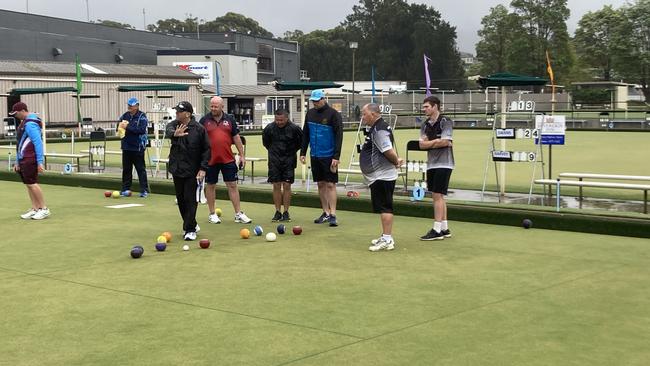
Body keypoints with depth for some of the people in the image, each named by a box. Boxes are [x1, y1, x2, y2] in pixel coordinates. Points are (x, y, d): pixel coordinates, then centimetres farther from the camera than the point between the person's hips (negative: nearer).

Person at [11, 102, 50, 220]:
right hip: (24, 160, 10)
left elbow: (38, 142, -20)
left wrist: (40, 162, -23)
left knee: (32, 183, -9)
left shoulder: (30, 124, -15)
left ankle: (44, 209, -3)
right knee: (28, 184, 8)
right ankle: (35, 209, 11)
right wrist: (17, 162, 22)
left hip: (30, 160, -10)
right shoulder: (23, 123, 16)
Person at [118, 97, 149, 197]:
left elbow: (142, 129, -19)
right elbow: (119, 126, 16)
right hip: (126, 146, 6)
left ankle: (144, 190, 1)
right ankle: (126, 189, 19)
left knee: (141, 169, -2)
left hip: (138, 147, -6)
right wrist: (120, 126, -8)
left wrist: (128, 127, -20)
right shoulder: (125, 115, 10)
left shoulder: (142, 116, -7)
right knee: (126, 169, 11)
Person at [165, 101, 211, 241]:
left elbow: (206, 149, -4)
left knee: (190, 199, -6)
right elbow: (168, 130, -23)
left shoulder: (199, 129, -8)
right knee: (181, 199, 13)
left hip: (192, 170, -5)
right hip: (177, 169, 5)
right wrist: (175, 134, -48)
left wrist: (203, 168, -12)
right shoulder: (174, 124, 1)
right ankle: (192, 224, 28)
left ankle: (190, 230, -2)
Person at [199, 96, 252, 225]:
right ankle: (212, 214, 18)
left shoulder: (230, 120, 6)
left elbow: (236, 138, 10)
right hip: (210, 160, -1)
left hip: (228, 159, 1)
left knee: (232, 185, 2)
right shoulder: (204, 120, 1)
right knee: (210, 185, 7)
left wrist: (242, 155, 7)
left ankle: (238, 214, 7)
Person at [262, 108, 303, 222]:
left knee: (287, 186, -2)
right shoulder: (269, 128, -8)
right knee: (276, 186, 1)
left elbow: (301, 141, 6)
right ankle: (277, 212, 7)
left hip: (288, 160, -1)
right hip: (274, 160, 1)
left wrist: (292, 151, 7)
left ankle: (286, 212, 5)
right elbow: (265, 141, 12)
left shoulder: (294, 128, -12)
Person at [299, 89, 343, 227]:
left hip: (329, 156, -6)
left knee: (331, 184, -6)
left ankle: (333, 215, -6)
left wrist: (336, 156, -17)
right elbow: (305, 134, 15)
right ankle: (325, 213, 18)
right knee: (321, 184, 10)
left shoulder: (333, 114, -10)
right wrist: (302, 152, 10)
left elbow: (339, 136, -12)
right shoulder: (310, 114, 8)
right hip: (315, 155, 6)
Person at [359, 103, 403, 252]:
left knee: (384, 208, -8)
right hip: (379, 176, 11)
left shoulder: (379, 130, -18)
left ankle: (387, 240, -5)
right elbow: (389, 151, 22)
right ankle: (385, 237, 26)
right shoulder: (375, 128, 16)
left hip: (382, 177, -11)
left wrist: (396, 162, -8)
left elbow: (389, 151, -26)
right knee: (384, 207, 17)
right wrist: (396, 160, 7)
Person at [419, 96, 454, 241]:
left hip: (443, 164, -7)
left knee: (438, 196, -9)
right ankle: (445, 229, 17)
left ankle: (437, 230, -7)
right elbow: (422, 144, 3)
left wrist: (430, 143, -3)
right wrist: (437, 142, -8)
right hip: (431, 164, 7)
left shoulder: (445, 122, -8)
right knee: (438, 197, 10)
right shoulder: (425, 125, 11)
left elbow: (445, 142, -17)